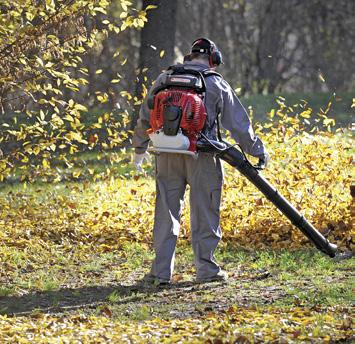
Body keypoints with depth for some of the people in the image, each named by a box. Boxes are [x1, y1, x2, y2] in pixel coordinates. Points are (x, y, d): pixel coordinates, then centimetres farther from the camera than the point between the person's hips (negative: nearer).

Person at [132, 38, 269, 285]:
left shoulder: (165, 79, 9)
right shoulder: (217, 84, 2)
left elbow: (145, 117, 13)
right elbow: (238, 123, 4)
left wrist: (140, 149, 25)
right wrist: (257, 151, 15)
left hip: (168, 155, 2)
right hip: (202, 157, -2)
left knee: (167, 212, 7)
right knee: (204, 213, 6)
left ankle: (162, 271, 5)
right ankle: (207, 269, 8)